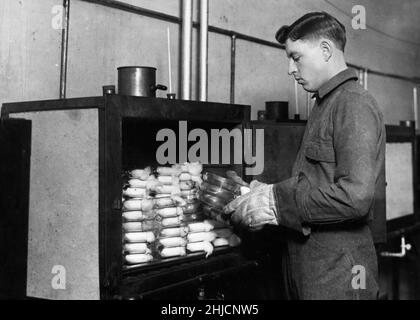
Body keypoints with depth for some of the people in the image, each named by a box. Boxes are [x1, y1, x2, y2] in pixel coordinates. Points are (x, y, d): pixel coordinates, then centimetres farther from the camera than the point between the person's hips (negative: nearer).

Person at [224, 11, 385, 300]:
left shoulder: (354, 104, -13)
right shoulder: (326, 104, 16)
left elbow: (355, 196, -24)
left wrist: (275, 203, -19)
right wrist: (267, 194, -1)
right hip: (307, 265, 8)